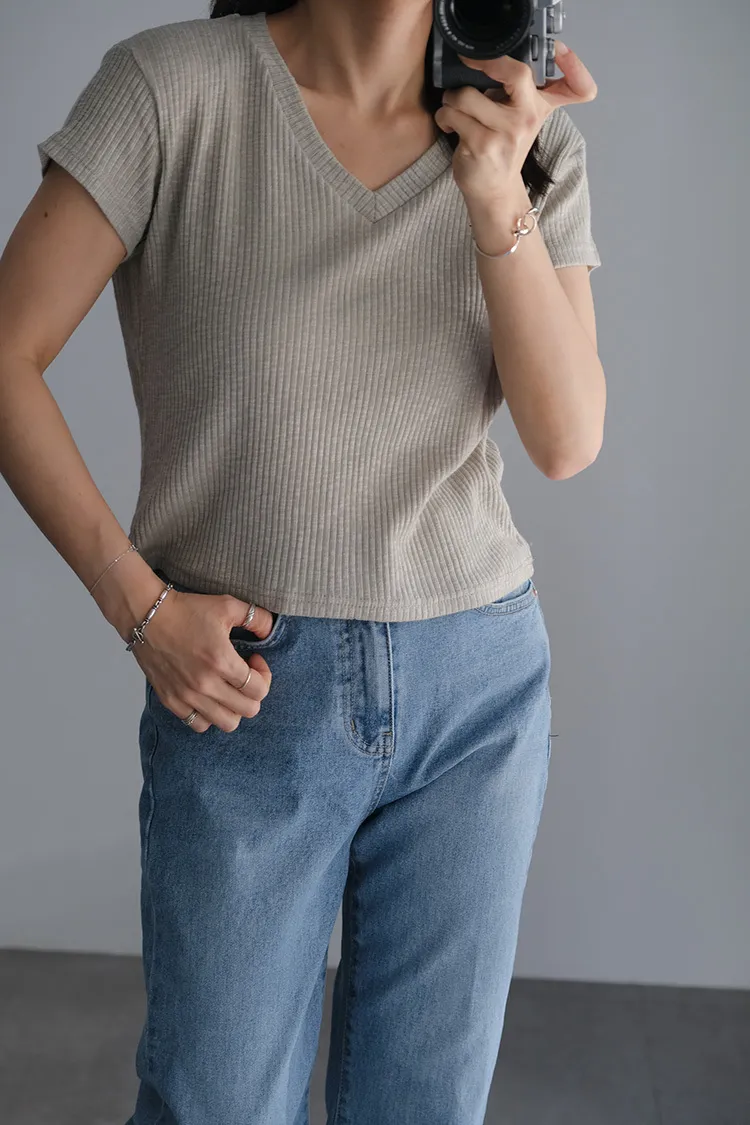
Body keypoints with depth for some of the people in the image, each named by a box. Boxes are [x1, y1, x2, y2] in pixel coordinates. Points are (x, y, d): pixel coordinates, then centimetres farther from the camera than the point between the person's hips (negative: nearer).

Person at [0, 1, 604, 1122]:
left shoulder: (536, 136, 0)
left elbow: (568, 440, -7)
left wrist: (497, 197, -19)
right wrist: (139, 603, -12)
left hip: (482, 688, 3)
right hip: (245, 688, -3)